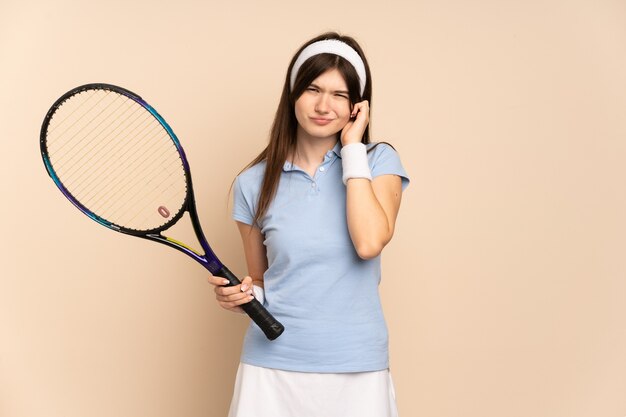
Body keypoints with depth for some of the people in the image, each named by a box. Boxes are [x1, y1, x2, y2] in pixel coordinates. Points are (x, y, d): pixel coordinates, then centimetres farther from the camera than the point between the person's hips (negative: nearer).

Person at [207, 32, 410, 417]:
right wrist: (243, 295, -10)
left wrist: (353, 148, -13)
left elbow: (369, 243, -20)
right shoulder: (255, 182, 2)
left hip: (356, 371, -1)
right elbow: (261, 280, 12)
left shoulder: (378, 161, -2)